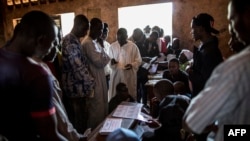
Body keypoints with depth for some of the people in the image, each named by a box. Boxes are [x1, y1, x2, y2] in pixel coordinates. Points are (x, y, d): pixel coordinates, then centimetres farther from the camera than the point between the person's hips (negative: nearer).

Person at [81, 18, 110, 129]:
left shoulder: (93, 42, 13)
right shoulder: (88, 43, -18)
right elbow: (99, 61, -23)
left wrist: (103, 57, 0)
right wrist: (104, 53, -7)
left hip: (98, 79, 10)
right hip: (94, 80, -10)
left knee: (100, 107, 19)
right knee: (97, 109, 2)